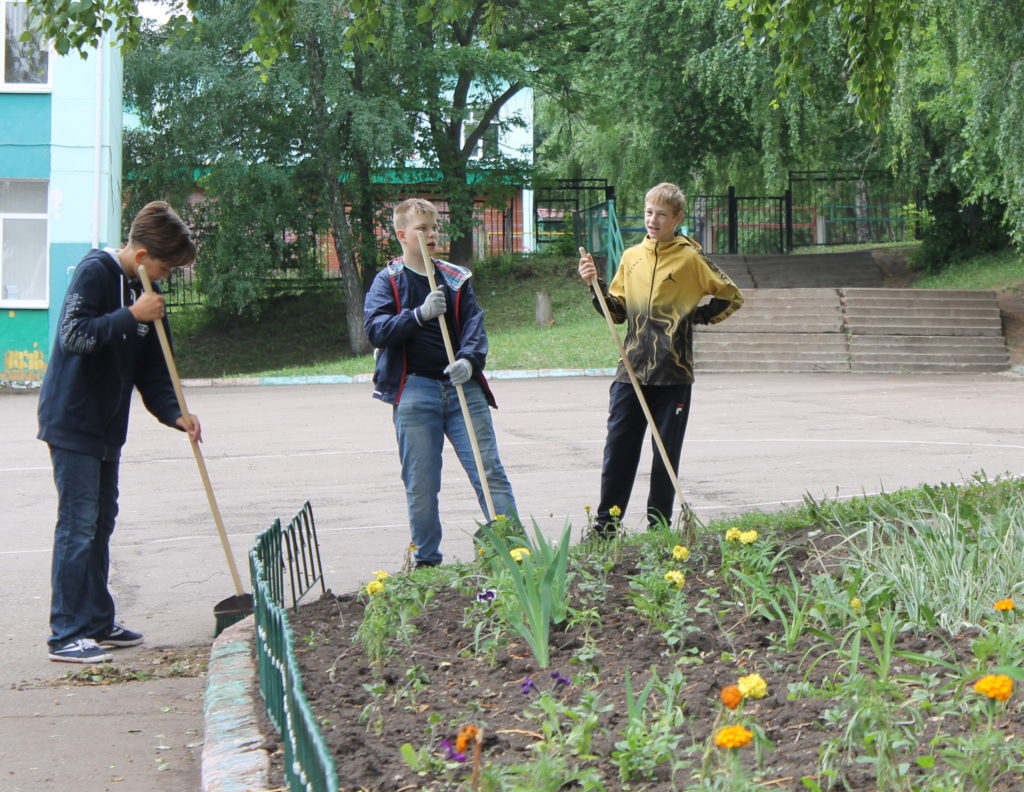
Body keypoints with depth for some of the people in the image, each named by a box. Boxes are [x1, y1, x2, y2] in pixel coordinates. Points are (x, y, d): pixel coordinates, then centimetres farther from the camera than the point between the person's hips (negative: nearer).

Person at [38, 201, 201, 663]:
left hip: (107, 426, 9)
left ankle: (97, 624, 22)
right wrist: (132, 316, -24)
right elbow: (74, 335, -23)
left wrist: (173, 413, -3)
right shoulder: (95, 272, -13)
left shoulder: (146, 292, 11)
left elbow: (152, 368, 11)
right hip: (72, 421, -9)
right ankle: (66, 635, -3)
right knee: (78, 526, -7)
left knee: (101, 523, 13)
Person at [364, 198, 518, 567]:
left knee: (490, 471, -2)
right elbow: (376, 329, -8)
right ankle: (427, 561, 16)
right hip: (414, 390, -2)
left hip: (462, 386, 2)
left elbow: (474, 325, 3)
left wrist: (469, 360, -18)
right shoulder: (387, 281, 5)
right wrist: (420, 314, -22)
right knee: (420, 484, 3)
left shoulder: (456, 279, 12)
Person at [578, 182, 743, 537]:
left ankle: (659, 526, 12)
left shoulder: (690, 258, -3)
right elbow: (618, 310, 14)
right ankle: (605, 524, 7)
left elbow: (731, 296, 5)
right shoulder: (631, 257, 10)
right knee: (618, 448, 2)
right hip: (631, 370, 4)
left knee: (666, 453, 4)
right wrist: (595, 285, 0)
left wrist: (698, 317, -1)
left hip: (673, 374, -4)